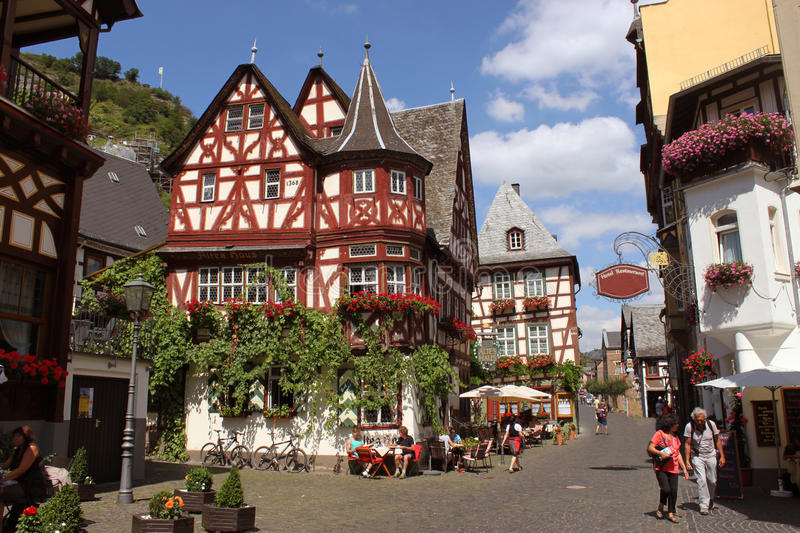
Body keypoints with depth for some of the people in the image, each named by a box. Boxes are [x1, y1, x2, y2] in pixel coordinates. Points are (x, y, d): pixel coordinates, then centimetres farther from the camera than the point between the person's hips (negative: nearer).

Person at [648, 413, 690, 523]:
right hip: (660, 468, -6)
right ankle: (660, 508, 10)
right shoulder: (659, 434, -3)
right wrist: (661, 453, -20)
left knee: (674, 491, 0)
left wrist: (684, 469, 16)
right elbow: (650, 448, -8)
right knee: (666, 489, -16)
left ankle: (671, 513, 13)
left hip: (673, 468, 6)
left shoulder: (675, 437, 18)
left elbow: (678, 454, 21)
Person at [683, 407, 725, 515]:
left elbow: (717, 440, 2)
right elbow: (687, 444, -9)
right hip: (697, 457, -2)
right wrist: (687, 460, -11)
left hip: (711, 456, 2)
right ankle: (704, 505, -5)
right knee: (701, 480, -11)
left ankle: (711, 500, 33)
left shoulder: (711, 424, -10)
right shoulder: (689, 427, -15)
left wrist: (722, 456, 1)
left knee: (712, 481, 7)